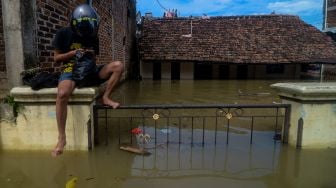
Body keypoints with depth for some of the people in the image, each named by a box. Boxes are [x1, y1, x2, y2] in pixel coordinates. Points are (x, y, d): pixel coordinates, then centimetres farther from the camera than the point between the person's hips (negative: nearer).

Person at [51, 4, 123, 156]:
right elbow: (56, 58, 1)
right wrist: (73, 53, -15)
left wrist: (92, 55, -7)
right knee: (63, 93, -37)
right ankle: (62, 138, -27)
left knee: (118, 66, -17)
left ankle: (106, 97, -8)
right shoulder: (63, 34, -1)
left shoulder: (93, 37, 9)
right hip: (71, 70, -4)